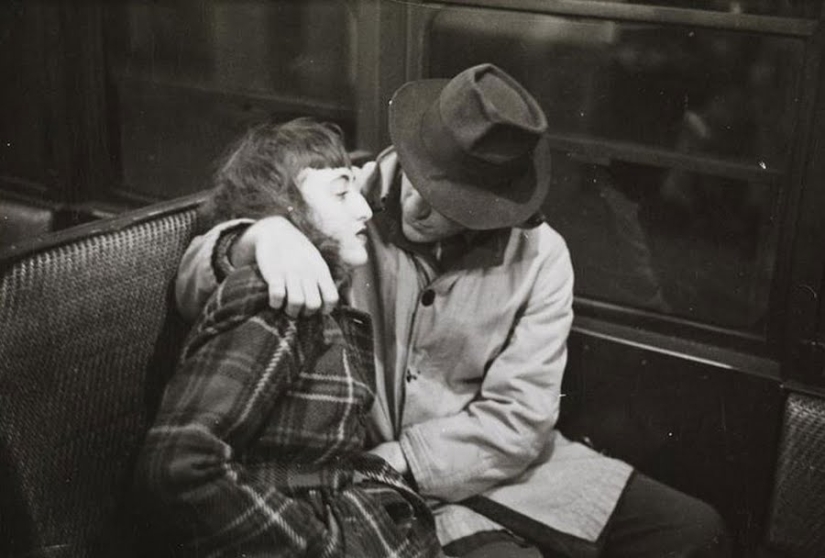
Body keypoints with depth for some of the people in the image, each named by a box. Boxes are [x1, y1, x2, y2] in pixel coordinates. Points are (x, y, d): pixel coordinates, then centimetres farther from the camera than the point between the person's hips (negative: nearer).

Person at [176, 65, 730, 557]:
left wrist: (388, 465, -20)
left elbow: (516, 418, -9)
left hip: (501, 464, 3)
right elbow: (194, 291, -10)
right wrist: (257, 236, -32)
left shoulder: (540, 256, -7)